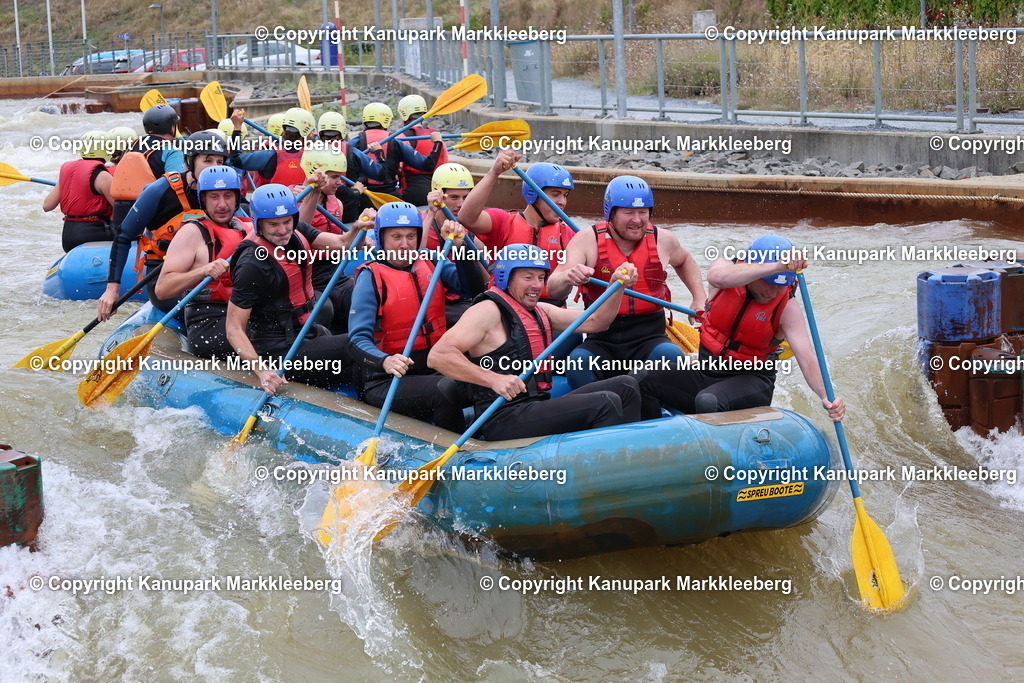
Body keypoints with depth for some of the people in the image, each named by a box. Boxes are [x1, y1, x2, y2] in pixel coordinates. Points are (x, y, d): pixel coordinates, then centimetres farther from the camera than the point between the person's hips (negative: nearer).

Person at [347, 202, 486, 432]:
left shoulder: (430, 264, 11)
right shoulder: (371, 277, -5)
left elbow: (475, 288, -3)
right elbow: (358, 341, -14)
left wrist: (460, 247, -15)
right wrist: (385, 362, -35)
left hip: (434, 369, 5)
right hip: (385, 382, -5)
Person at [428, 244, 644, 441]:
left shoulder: (541, 312, 21)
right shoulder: (488, 311, -8)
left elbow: (594, 322, 18)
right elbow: (437, 355, -19)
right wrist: (493, 379, -27)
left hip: (538, 409, 10)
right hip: (504, 421, -10)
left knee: (625, 387, 8)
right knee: (605, 403, -21)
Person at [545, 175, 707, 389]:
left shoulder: (663, 240, 6)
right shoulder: (587, 240, -3)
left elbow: (684, 261, 32)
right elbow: (552, 290, -14)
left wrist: (699, 300, 18)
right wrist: (569, 277, -38)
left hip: (649, 338, 1)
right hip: (601, 341, -1)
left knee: (671, 355, -33)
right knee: (578, 362, -34)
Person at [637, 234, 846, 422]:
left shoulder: (787, 309, -11)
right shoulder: (727, 267, -8)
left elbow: (807, 359, -20)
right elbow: (718, 276, -35)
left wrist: (826, 398, -39)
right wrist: (776, 267, -47)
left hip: (750, 382, -3)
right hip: (706, 373, 4)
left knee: (709, 402, -36)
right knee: (645, 381, -18)